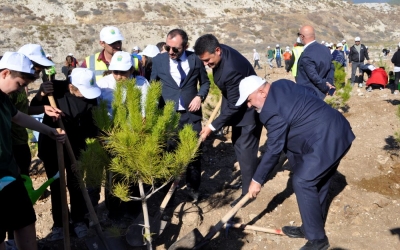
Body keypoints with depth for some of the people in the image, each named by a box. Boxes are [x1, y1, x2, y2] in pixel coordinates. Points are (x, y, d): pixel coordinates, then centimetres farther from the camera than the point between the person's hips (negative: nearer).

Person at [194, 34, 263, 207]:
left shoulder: (232, 69, -38)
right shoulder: (220, 53, -12)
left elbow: (234, 106, -30)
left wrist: (212, 126, -26)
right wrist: (224, 93, 17)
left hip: (248, 108, -10)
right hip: (237, 102, 10)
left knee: (245, 149, -5)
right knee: (237, 144, 19)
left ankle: (248, 190, 7)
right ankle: (250, 177, 37)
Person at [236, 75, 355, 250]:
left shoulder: (273, 110, -20)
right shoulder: (281, 86, 10)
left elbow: (273, 150, -15)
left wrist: (257, 180, -6)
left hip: (326, 140, -11)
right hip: (336, 131, 11)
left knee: (302, 182, -8)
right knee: (317, 184, 17)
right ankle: (311, 228, 28)